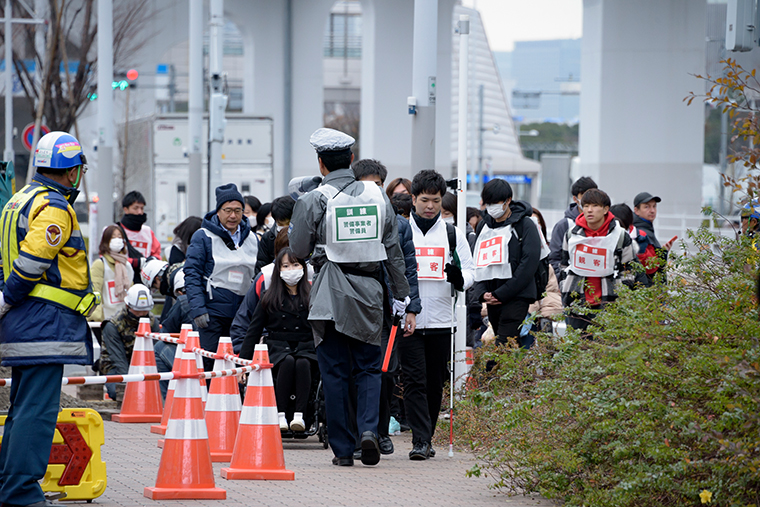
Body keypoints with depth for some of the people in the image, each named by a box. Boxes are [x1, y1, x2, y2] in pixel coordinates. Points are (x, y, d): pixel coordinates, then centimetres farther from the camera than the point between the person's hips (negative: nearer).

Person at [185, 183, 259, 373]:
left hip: (241, 313, 5)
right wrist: (197, 309, -16)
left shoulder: (252, 238, 14)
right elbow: (192, 274, -6)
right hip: (212, 310, -4)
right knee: (206, 363, -8)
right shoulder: (203, 237, -2)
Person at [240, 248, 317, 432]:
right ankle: (280, 415, -36)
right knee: (288, 362, -34)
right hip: (277, 348, 0)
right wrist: (243, 361, 1)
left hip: (306, 348, 0)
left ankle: (300, 415, -40)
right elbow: (254, 331, 9)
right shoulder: (269, 298, 11)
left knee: (302, 363, -35)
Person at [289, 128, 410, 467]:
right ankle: (368, 428, -12)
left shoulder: (313, 200, -8)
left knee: (334, 372, 3)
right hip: (368, 291, 3)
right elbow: (393, 251, 9)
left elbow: (299, 250, -2)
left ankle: (343, 449, 4)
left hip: (331, 294, -3)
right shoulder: (377, 196, 4)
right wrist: (401, 296, 15)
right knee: (369, 367, 11)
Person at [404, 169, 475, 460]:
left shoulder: (452, 234, 9)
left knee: (435, 384, 7)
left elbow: (470, 272, 8)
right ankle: (420, 440, -13)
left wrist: (459, 278, -15)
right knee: (415, 381, -10)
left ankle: (426, 438, 20)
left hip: (441, 321, 2)